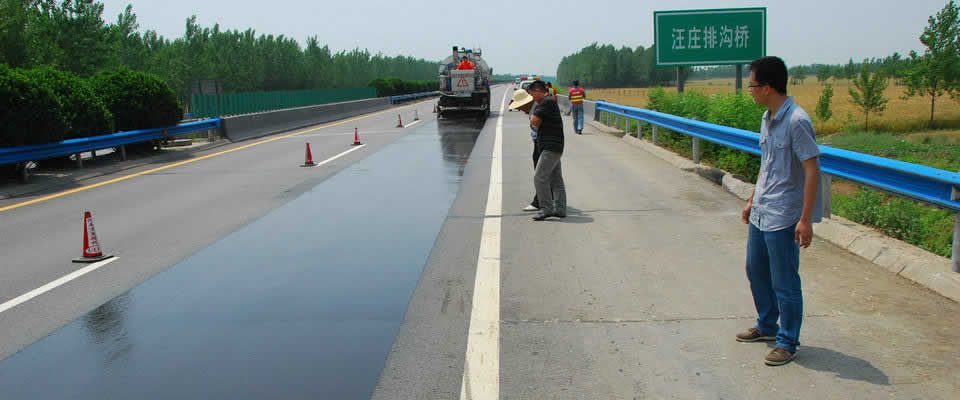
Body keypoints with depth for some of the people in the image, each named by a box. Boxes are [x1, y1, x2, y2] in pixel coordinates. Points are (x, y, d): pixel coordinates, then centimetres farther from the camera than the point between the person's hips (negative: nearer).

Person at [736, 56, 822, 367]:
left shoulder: (796, 121, -19)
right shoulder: (767, 119, 8)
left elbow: (812, 170, -20)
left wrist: (806, 219, -21)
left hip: (783, 218, -9)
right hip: (760, 214, 9)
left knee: (784, 283, 3)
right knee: (755, 271, 21)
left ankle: (788, 343, 18)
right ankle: (767, 326, 39)